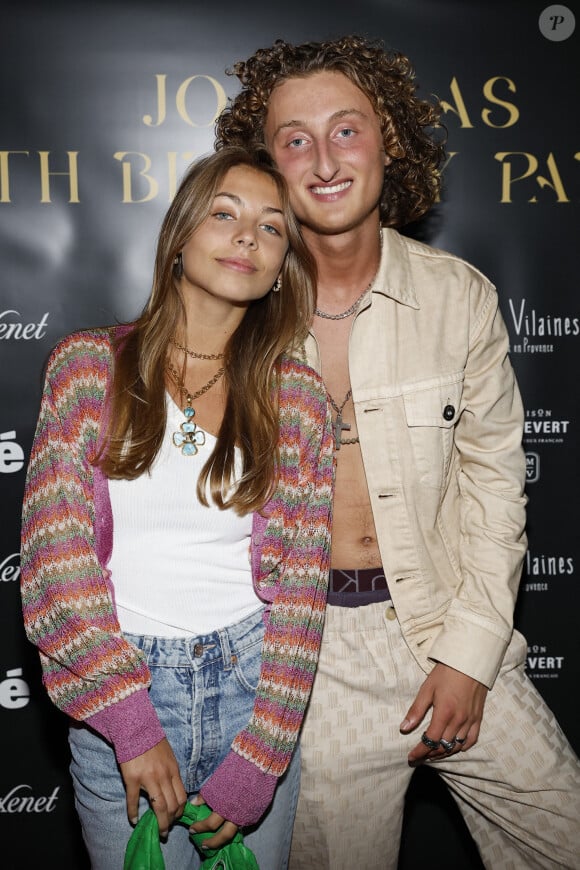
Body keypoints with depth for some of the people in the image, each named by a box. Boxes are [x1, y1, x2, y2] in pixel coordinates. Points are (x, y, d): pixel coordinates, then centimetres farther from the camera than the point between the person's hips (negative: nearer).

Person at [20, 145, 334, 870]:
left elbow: (300, 590, -3)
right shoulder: (87, 366, -5)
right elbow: (54, 564, -9)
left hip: (254, 681, 1)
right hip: (117, 686, -1)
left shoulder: (297, 395, -2)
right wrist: (134, 726, -14)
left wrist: (257, 762, -8)